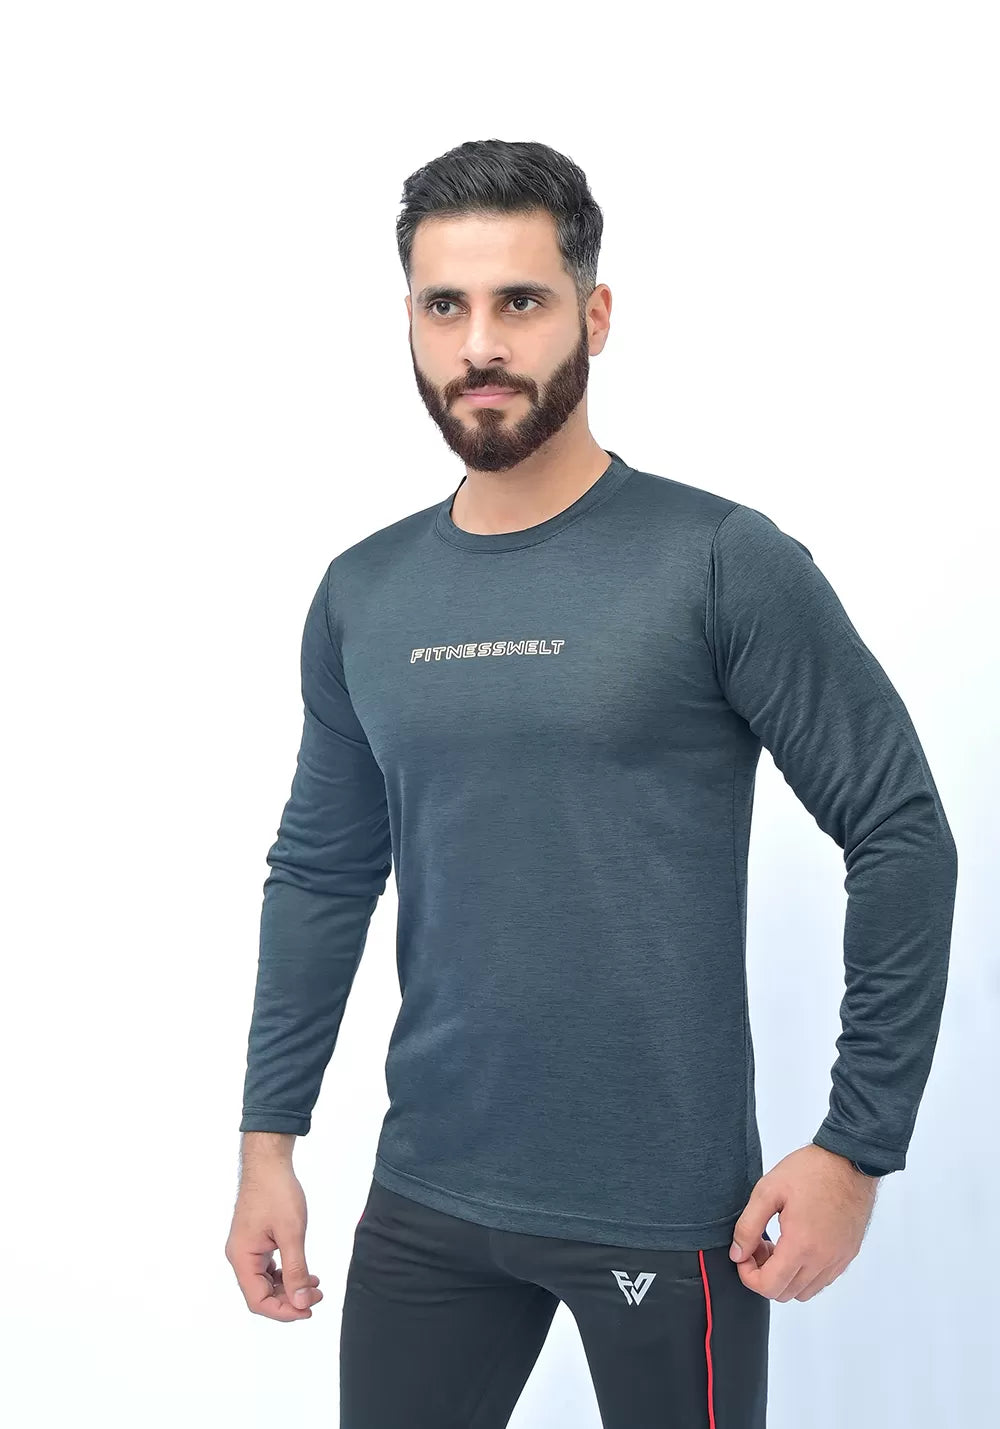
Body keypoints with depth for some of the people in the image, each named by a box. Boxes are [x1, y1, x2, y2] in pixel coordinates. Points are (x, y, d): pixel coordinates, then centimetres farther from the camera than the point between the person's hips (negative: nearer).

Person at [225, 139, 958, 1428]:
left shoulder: (723, 565, -11)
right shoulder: (362, 597, 4)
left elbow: (900, 835, -10)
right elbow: (320, 876, 11)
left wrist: (858, 1148, -11)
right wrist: (268, 1140, 9)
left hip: (665, 1209, -4)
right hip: (425, 1201, 4)